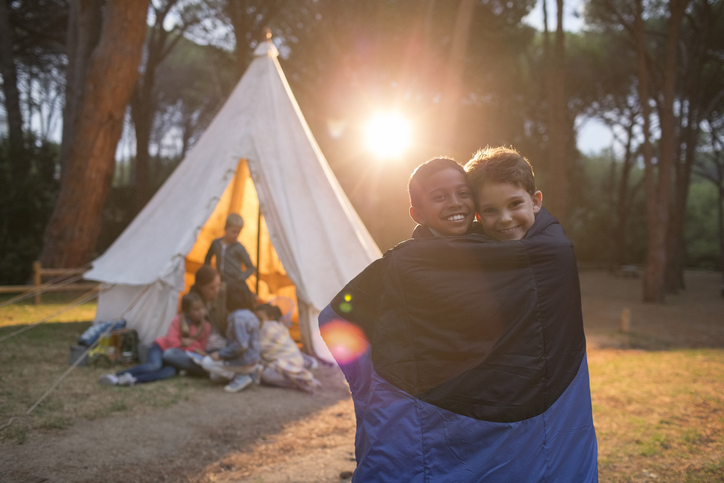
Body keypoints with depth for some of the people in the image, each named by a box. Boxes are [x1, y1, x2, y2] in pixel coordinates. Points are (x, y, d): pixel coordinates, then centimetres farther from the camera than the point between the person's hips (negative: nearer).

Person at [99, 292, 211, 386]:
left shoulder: (206, 327, -1)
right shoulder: (178, 321, -7)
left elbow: (200, 347, 0)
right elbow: (172, 341, -11)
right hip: (162, 347, -2)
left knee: (171, 371, -35)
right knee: (154, 365, -36)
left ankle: (134, 380, -53)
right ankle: (115, 375, -41)